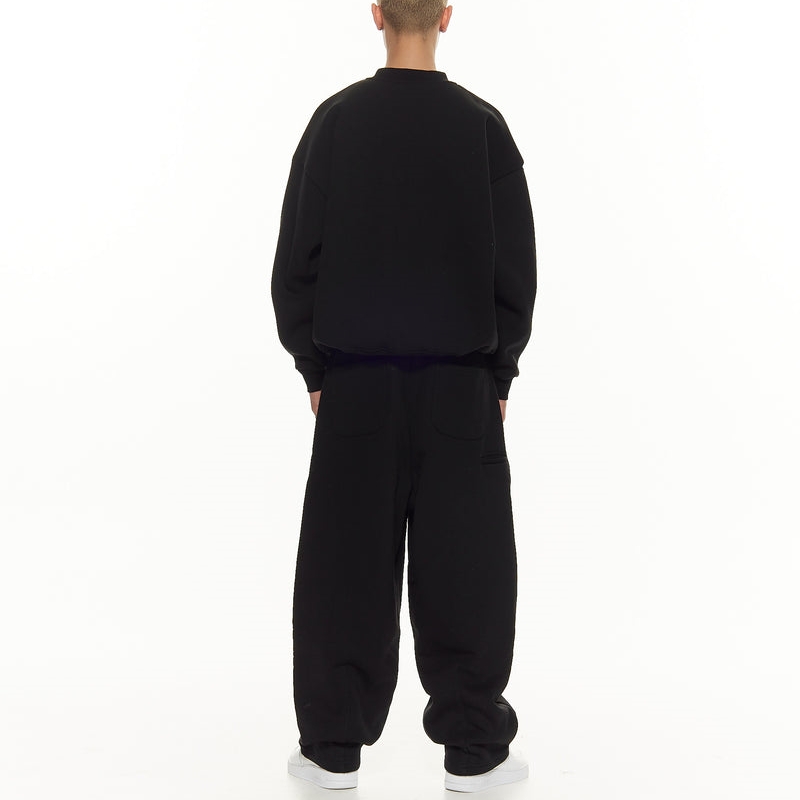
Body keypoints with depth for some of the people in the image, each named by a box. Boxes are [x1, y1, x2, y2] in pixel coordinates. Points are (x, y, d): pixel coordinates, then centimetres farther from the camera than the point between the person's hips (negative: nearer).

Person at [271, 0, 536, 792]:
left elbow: (297, 260, -1)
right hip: (459, 384, 0)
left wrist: (314, 368, 8)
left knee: (348, 562, 7)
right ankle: (473, 749, 12)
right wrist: (500, 371, 7)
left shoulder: (335, 122, -2)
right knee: (462, 567, 6)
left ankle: (333, 747, 14)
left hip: (355, 383, 1)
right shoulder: (482, 126, -3)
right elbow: (515, 266, -2)